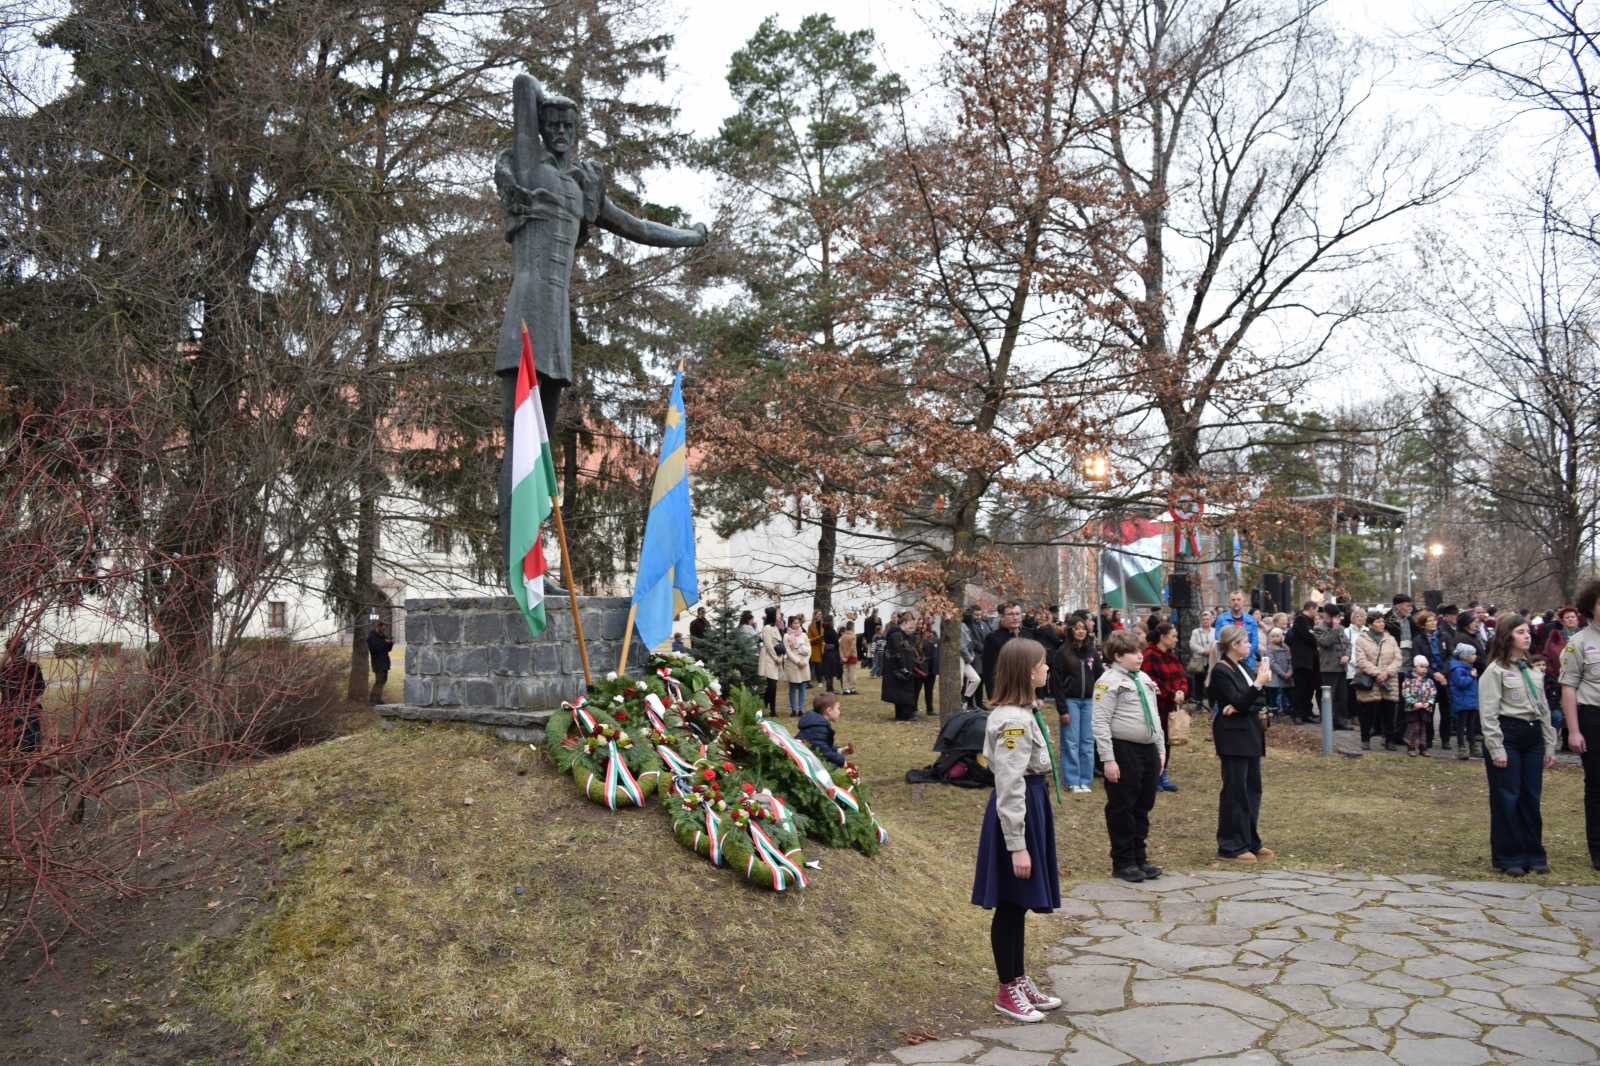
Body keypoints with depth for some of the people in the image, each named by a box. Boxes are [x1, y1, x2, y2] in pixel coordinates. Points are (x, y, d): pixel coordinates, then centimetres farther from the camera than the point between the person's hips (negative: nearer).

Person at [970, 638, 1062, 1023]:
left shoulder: (1020, 713, 8)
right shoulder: (1014, 721, -23)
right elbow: (1009, 787, -24)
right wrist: (1017, 844, -22)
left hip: (1031, 806, 10)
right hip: (1016, 814, -10)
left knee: (1018, 904, 19)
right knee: (1011, 905, 4)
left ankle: (1020, 980, 32)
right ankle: (1007, 991, 18)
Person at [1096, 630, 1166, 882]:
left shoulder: (1144, 678, 14)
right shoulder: (1109, 681, -12)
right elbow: (1101, 722, -16)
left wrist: (1161, 749, 16)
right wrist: (1108, 759, -20)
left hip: (1148, 749, 8)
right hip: (1123, 751, -8)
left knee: (1143, 807, 15)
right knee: (1121, 809, 2)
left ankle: (1140, 859, 26)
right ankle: (1123, 863, 13)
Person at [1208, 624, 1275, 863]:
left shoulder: (1242, 667, 11)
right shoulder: (1221, 671, -14)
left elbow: (1252, 701, 8)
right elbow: (1239, 703, -20)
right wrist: (1259, 683, -25)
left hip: (1249, 735, 9)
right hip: (1233, 737, -9)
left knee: (1252, 789, 13)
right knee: (1235, 791, -3)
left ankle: (1250, 842, 22)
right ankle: (1231, 846, 5)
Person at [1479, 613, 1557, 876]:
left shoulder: (1534, 669, 14)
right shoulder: (1495, 671, -8)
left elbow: (1543, 708, 18)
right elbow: (1489, 714, -12)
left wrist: (1549, 745, 14)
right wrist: (1496, 749, -15)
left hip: (1533, 736, 6)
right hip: (1507, 736, -6)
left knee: (1531, 798, 10)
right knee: (1506, 799, 0)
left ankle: (1533, 854, 19)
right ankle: (1509, 857, 8)